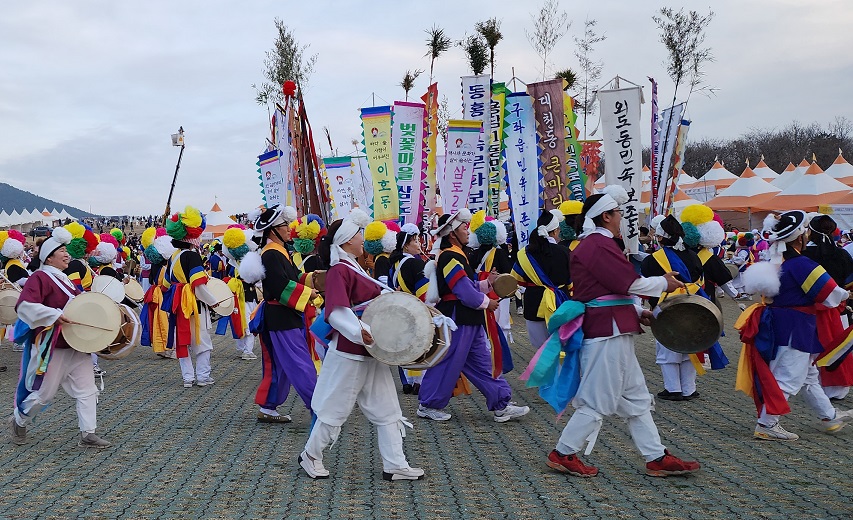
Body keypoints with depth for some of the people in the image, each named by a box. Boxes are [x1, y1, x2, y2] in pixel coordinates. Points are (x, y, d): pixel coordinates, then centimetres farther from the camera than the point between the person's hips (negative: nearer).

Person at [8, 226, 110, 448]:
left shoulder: (64, 279, 16)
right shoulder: (40, 278, -12)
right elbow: (24, 305, -26)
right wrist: (54, 315, -30)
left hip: (77, 346, 8)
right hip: (52, 347, -8)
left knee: (87, 390, 0)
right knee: (44, 394, 4)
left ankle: (88, 434, 3)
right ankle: (18, 422, 29)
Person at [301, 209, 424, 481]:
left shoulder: (355, 268, 15)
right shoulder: (339, 270, -15)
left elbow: (374, 301, 20)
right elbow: (336, 312, -27)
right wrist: (358, 331, -40)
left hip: (371, 353, 9)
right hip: (349, 353, -9)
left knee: (386, 409, 8)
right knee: (336, 409, 4)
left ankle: (395, 465, 12)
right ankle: (310, 456, 22)